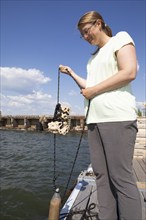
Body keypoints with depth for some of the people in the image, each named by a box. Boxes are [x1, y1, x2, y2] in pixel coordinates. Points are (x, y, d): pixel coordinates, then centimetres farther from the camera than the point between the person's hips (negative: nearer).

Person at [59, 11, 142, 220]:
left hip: (117, 118, -7)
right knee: (101, 175, 6)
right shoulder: (94, 56, 26)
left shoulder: (120, 38, 7)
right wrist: (71, 73, 24)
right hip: (95, 119, 7)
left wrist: (93, 90, -7)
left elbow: (129, 72, -9)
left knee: (121, 177, -7)